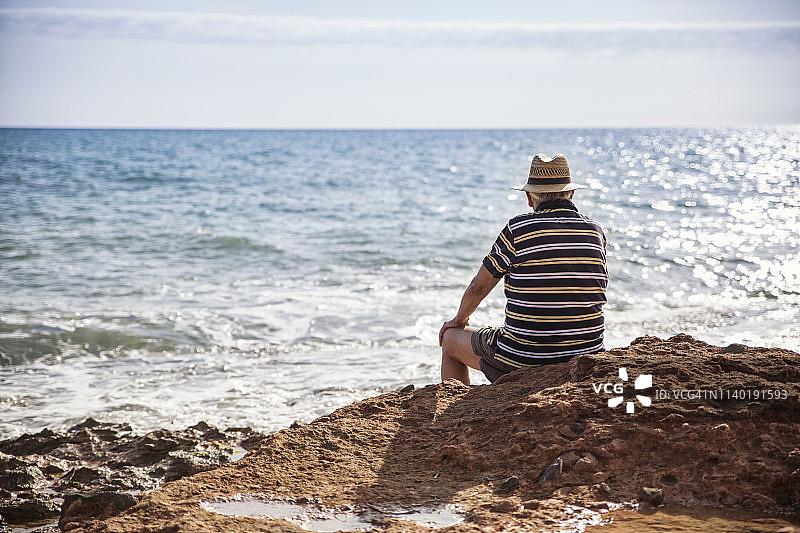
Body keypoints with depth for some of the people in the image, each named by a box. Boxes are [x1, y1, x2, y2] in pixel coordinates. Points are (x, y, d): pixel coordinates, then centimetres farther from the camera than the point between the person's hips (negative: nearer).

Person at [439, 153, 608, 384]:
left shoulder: (517, 230, -11)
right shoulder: (596, 232, 0)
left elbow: (479, 287, -2)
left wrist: (460, 318, 20)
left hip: (523, 359, -5)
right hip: (585, 355, 5)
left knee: (450, 339, 23)